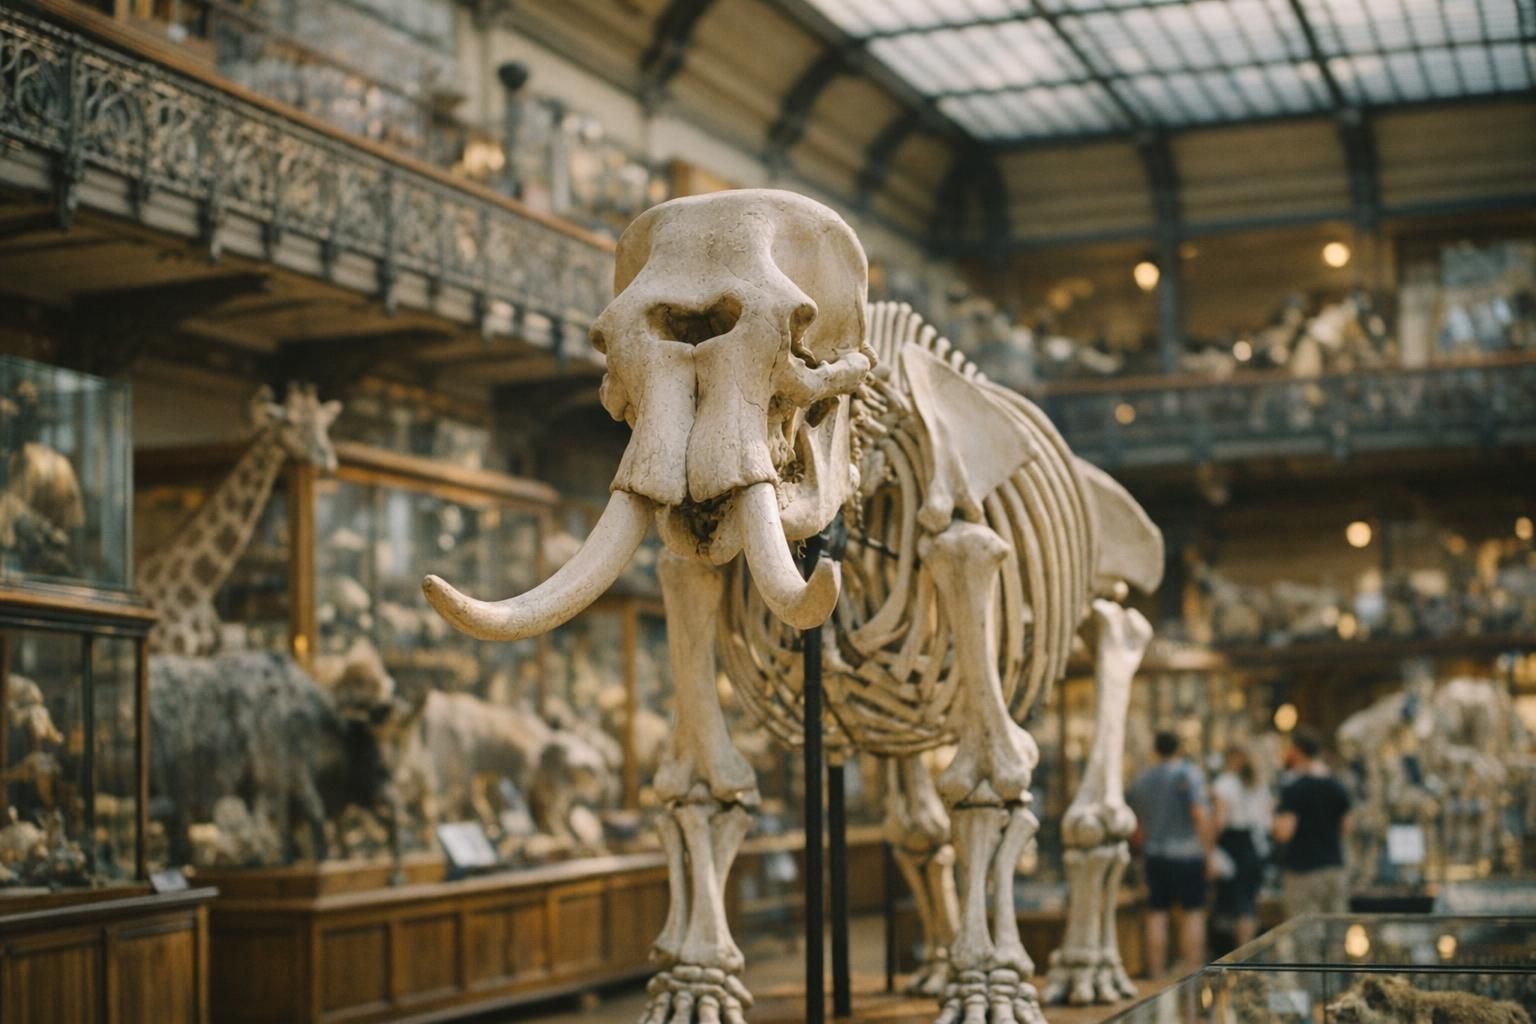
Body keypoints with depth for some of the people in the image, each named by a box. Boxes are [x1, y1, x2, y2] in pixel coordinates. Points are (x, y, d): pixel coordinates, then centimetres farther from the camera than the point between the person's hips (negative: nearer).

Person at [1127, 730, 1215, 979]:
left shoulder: (1141, 780, 9)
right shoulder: (1188, 773, -7)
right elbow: (1200, 814, -15)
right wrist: (1208, 851, -9)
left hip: (1155, 855, 4)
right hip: (1188, 853, -4)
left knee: (1157, 914, 6)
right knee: (1194, 913, 1)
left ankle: (1157, 974, 6)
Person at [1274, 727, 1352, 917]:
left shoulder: (1294, 790, -14)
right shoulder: (1338, 788, 7)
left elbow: (1283, 833, -19)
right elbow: (1346, 828, 15)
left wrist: (1276, 820, 0)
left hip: (1303, 870, -6)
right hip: (1335, 869, 6)